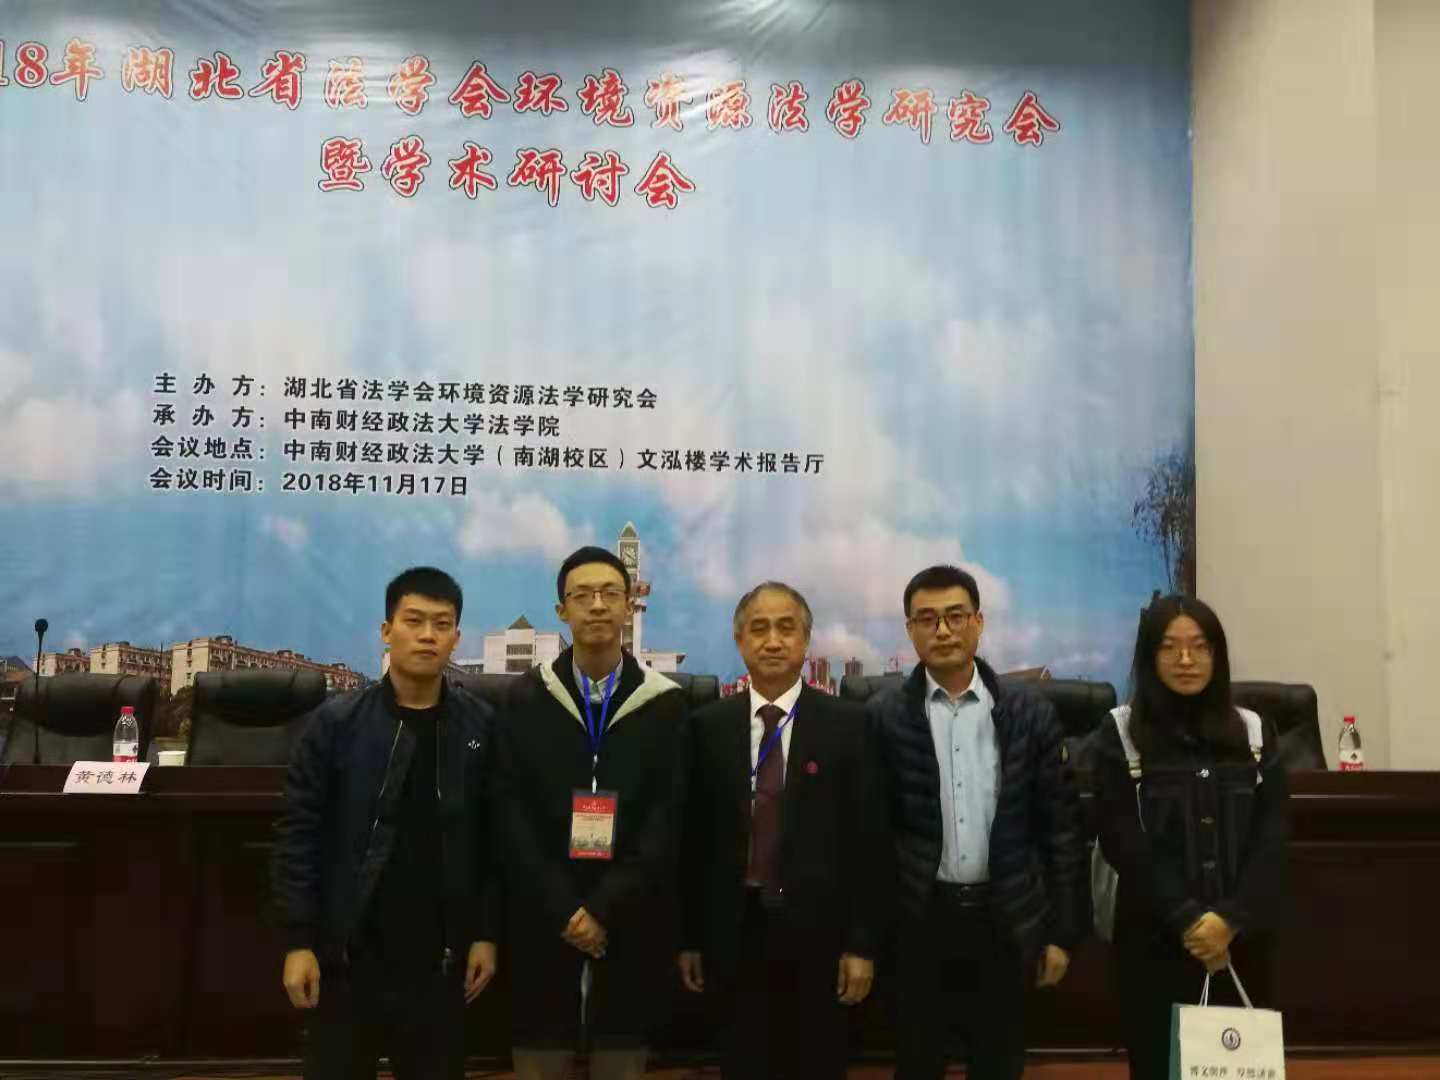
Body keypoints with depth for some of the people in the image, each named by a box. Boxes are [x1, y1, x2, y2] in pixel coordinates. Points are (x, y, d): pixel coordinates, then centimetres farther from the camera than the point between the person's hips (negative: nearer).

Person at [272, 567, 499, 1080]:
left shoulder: (481, 727, -2)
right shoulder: (336, 722, -5)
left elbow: (493, 841, 2)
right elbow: (298, 835, -4)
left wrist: (486, 934, 0)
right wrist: (299, 941, -7)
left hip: (439, 958, 1)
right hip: (348, 955, -1)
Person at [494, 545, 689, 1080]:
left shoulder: (664, 703, 2)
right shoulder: (528, 698, 4)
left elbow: (668, 818, -3)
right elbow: (511, 814, -2)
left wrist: (605, 908, -11)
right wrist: (563, 909, -10)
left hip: (630, 925, 0)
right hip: (543, 922, 0)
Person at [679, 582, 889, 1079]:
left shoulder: (847, 724, -3)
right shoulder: (708, 726, 2)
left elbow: (869, 839, -4)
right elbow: (694, 838, 4)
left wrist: (862, 944, -6)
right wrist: (690, 937, 4)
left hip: (817, 931, -1)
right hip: (733, 934, 1)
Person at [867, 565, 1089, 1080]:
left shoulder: (1031, 713, 0)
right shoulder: (883, 717, -4)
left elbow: (1061, 827, 2)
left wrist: (1062, 932, 2)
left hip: (1006, 919, 1)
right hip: (917, 919, -1)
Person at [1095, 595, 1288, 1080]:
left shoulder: (1254, 731, 6)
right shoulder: (1120, 734, -2)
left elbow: (1270, 838, 0)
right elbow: (1122, 841, -8)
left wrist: (1231, 919, -12)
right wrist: (1186, 918, -14)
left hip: (1242, 938, 2)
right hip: (1154, 938, -2)